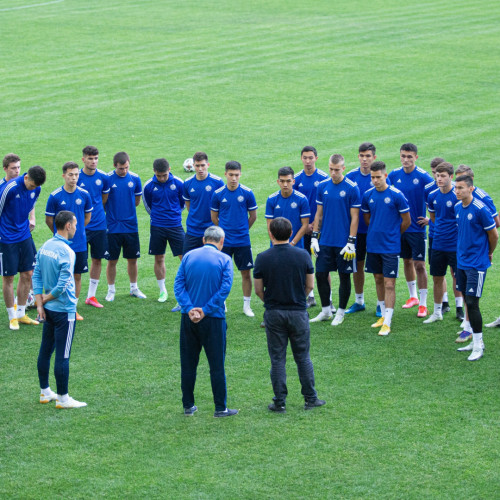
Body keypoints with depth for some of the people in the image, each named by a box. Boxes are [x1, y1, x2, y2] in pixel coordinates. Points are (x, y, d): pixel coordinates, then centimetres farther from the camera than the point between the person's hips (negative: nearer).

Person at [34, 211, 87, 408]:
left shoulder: (45, 247, 5)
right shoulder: (66, 252, -19)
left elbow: (36, 276, 7)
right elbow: (63, 285, -22)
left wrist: (40, 303, 6)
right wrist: (46, 298, -5)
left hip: (48, 309, 8)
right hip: (64, 310, -8)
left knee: (45, 350, 16)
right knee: (62, 355, -1)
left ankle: (45, 392, 26)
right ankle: (62, 398, 6)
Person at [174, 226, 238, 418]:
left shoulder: (189, 256, 4)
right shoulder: (224, 260, -4)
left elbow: (178, 284, -5)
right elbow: (225, 288, -14)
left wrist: (189, 309, -13)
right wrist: (206, 310, -14)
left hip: (189, 319, 3)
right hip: (213, 319, -3)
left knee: (188, 364, 11)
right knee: (217, 365, 4)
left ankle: (188, 406, 16)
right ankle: (220, 408, 7)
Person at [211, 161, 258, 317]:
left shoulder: (247, 193, -5)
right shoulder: (218, 194, -3)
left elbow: (253, 216, 6)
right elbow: (214, 217, 10)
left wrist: (242, 230, 11)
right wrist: (225, 231, 11)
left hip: (243, 240, 0)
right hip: (224, 241, 0)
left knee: (246, 273, 4)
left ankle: (247, 305, 15)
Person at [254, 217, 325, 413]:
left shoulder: (263, 258, -9)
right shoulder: (303, 255, -6)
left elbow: (258, 290, -3)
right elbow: (310, 285, 2)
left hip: (274, 314, -1)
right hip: (298, 312, 1)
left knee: (278, 359, 6)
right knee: (303, 357, 11)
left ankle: (280, 402, 7)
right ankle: (310, 398, 16)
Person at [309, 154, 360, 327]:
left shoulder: (352, 188, -9)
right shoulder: (323, 186, 4)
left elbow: (354, 217, -8)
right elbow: (319, 213, 11)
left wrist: (351, 242, -12)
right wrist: (314, 236, 6)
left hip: (343, 243, -4)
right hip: (325, 240, 4)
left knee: (344, 276, 4)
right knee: (321, 274, 5)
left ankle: (341, 312, 17)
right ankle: (326, 311, 19)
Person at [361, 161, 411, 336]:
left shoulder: (396, 195, -11)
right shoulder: (368, 195, 2)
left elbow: (406, 221, -2)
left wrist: (392, 234, 8)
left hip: (390, 247, -5)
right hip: (373, 245, 5)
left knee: (389, 284, -5)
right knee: (378, 280, 15)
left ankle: (387, 323, -4)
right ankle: (384, 315, 29)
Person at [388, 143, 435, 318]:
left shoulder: (423, 177, -13)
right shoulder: (394, 175, 1)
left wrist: (431, 219, -10)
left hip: (417, 228, -4)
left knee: (419, 264, -4)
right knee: (407, 262, 16)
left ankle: (423, 304, 2)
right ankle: (413, 297, 32)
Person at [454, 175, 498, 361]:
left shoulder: (480, 209, -17)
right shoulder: (458, 207, 6)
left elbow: (493, 234, -8)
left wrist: (489, 254, 6)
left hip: (477, 263, -7)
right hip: (462, 261, 7)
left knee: (472, 302, -9)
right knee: (467, 301, 12)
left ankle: (478, 345, -1)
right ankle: (476, 341, 22)